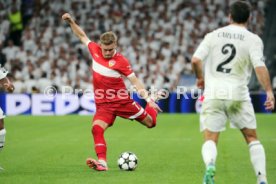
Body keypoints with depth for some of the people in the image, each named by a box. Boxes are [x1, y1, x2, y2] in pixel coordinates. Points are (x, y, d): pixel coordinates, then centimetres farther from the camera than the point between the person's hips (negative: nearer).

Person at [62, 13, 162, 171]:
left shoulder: (121, 61, -14)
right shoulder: (95, 50, -3)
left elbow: (135, 81, -11)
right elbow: (82, 36, 15)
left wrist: (148, 99, -18)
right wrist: (71, 22, 8)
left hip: (122, 100, -2)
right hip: (104, 104, 2)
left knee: (150, 122, 10)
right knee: (96, 129, -25)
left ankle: (153, 106, 44)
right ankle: (102, 162, -27)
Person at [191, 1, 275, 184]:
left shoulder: (213, 35, 8)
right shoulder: (253, 39, 0)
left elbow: (196, 60, 1)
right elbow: (259, 66, -12)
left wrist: (200, 78, 19)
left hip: (213, 95, 1)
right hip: (238, 95, -1)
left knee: (210, 139, 2)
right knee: (252, 138, 14)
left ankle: (210, 165, -29)